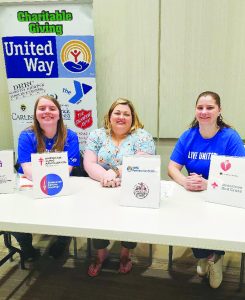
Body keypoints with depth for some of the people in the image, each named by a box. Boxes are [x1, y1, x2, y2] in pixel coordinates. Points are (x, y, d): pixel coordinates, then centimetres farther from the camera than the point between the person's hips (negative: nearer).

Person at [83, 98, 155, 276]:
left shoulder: (143, 137, -1)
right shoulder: (97, 135, 7)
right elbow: (89, 164, -4)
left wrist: (115, 172, -27)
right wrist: (105, 177, -24)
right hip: (102, 190, 2)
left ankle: (125, 254, 6)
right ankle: (101, 253, 5)